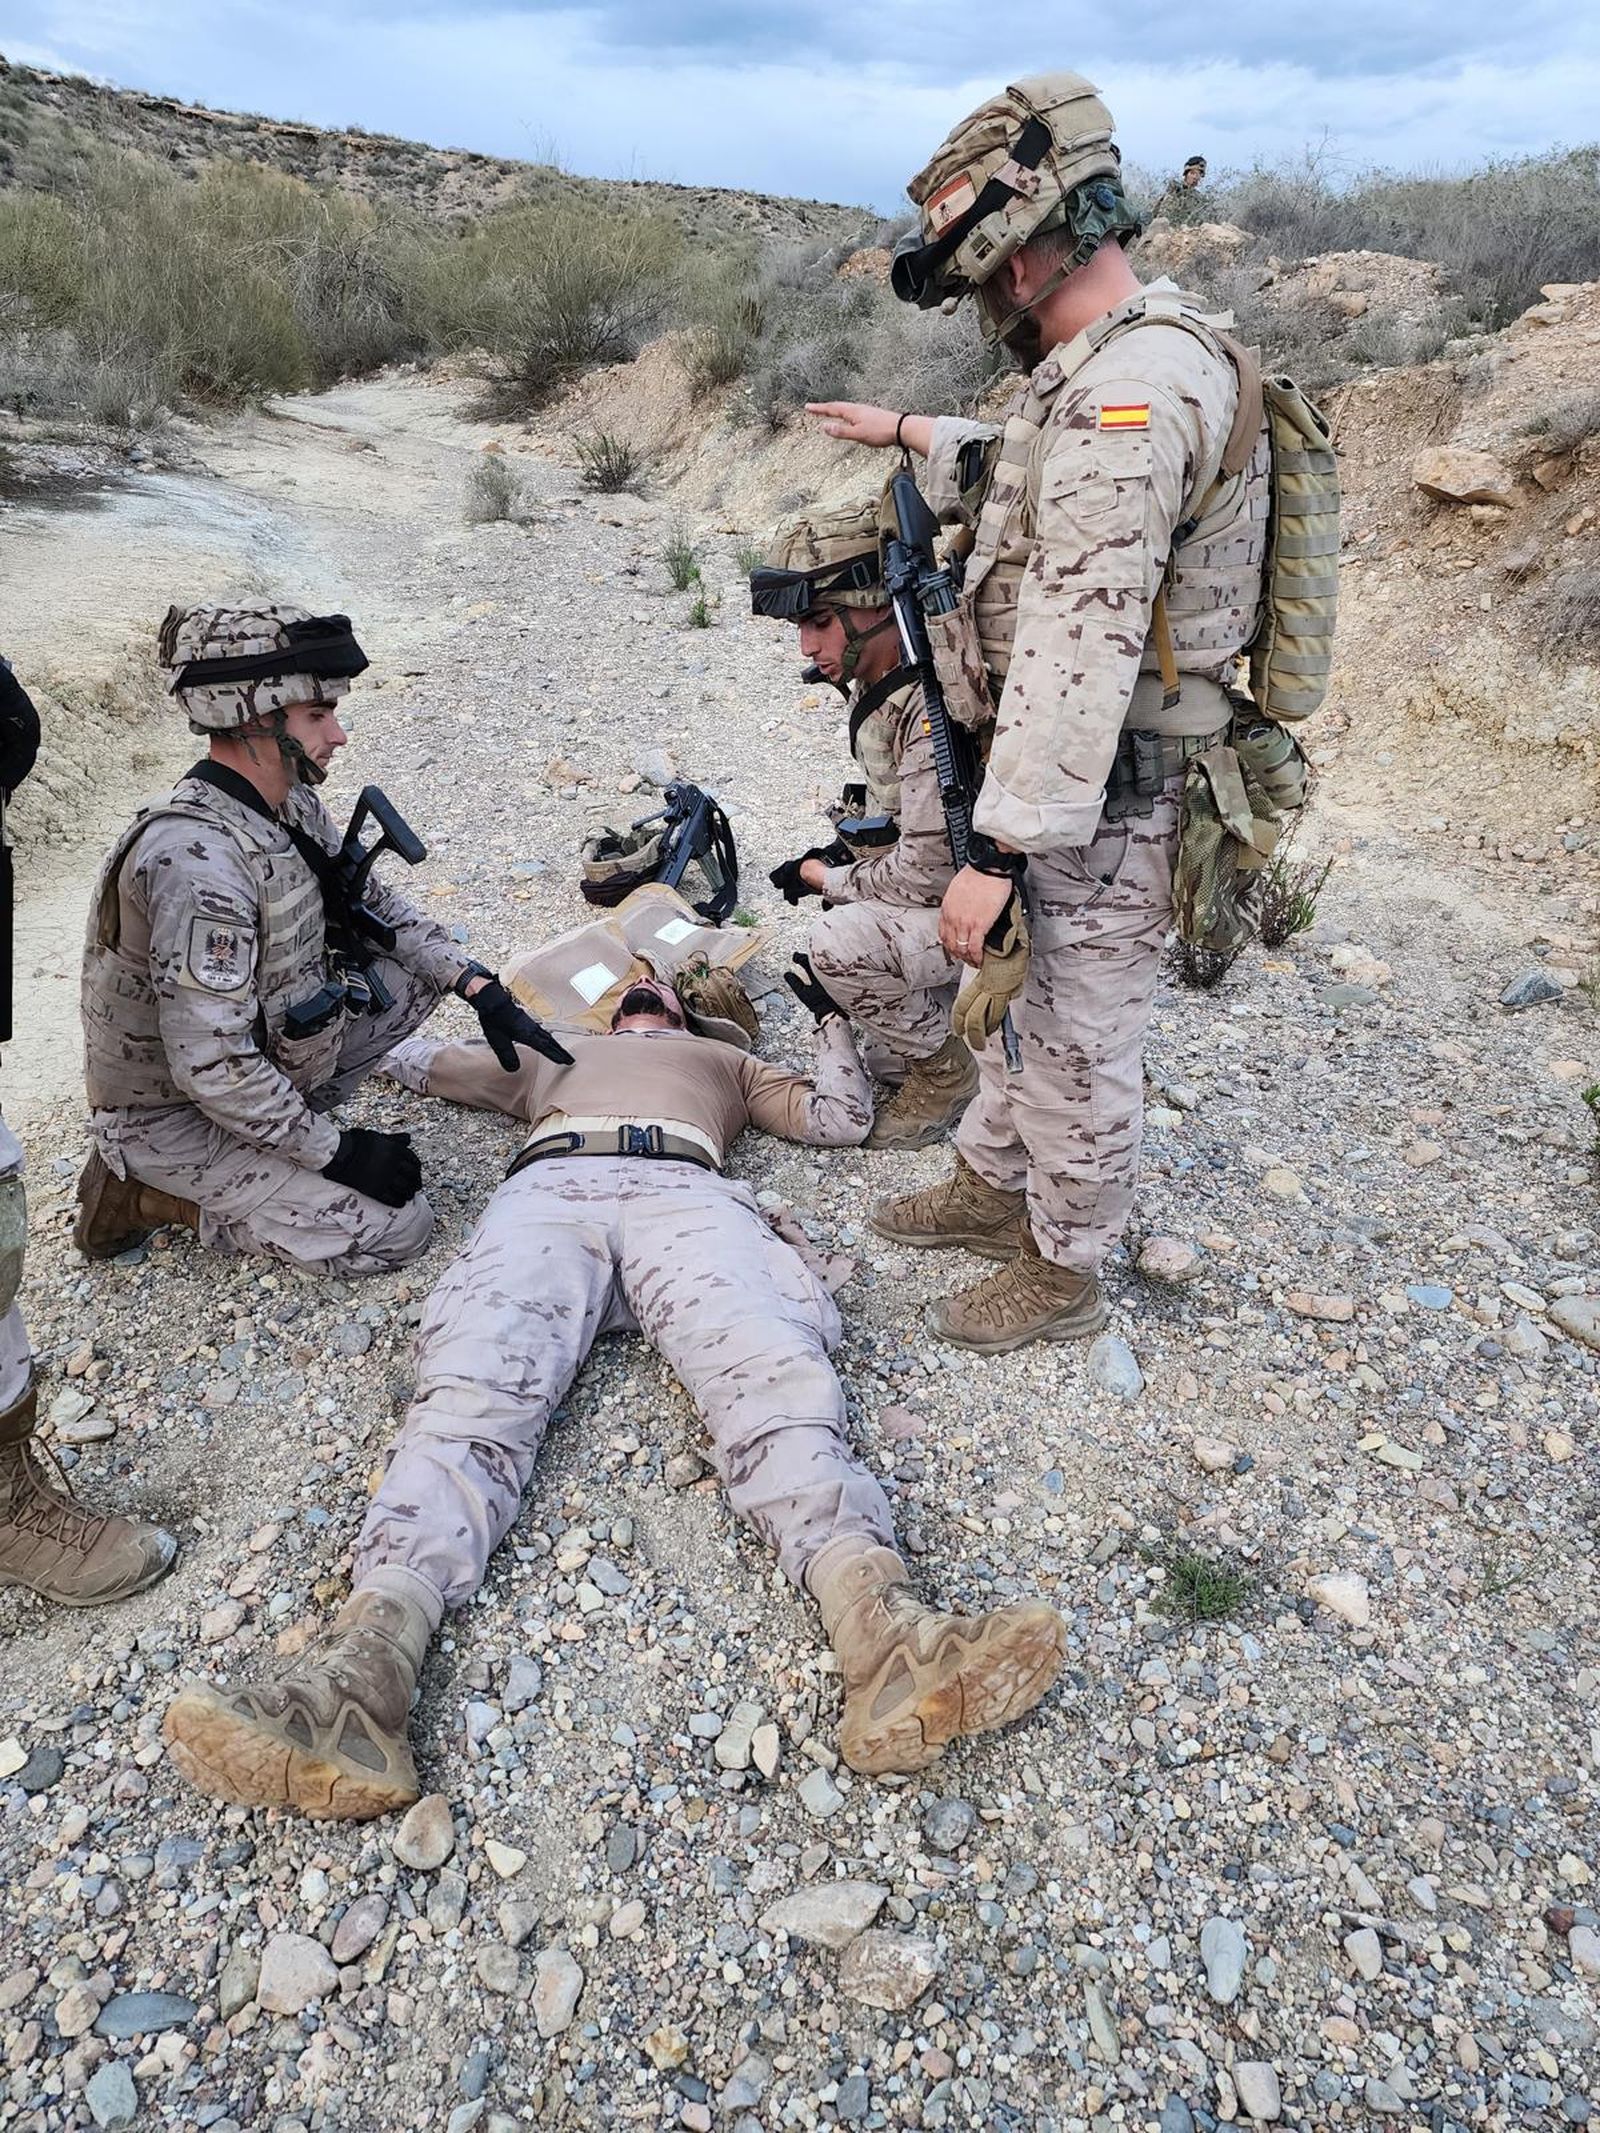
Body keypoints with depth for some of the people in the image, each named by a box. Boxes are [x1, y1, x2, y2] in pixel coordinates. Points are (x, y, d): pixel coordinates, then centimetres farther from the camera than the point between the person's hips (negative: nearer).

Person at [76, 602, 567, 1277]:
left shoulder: (293, 805, -5)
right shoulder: (197, 859, -33)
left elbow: (375, 904, 10)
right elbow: (212, 1069, -33)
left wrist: (479, 986, -4)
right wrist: (337, 1154, -22)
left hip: (262, 1051, 9)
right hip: (172, 1115, -8)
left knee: (423, 970, 4)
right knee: (397, 1228, -14)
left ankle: (281, 1124, 7)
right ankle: (155, 1192, 0)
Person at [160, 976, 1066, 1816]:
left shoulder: (723, 1058, 44)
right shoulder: (555, 1052, 46)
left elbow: (842, 1118, 37)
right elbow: (413, 1055, 52)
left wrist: (833, 1017, 42)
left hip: (687, 1192, -1)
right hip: (550, 1190, 1)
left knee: (773, 1369, -33)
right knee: (474, 1391, -30)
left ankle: (885, 1634, -55)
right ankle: (365, 1668, -51)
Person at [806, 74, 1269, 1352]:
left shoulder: (1129, 389, -24)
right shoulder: (1121, 365, 10)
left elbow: (1082, 642, -30)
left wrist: (998, 848, -29)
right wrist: (909, 433, 35)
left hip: (1101, 801, -10)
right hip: (1084, 771, 10)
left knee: (1079, 1045, 6)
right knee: (1025, 998, 24)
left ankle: (1065, 1273, 27)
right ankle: (993, 1185, 45)